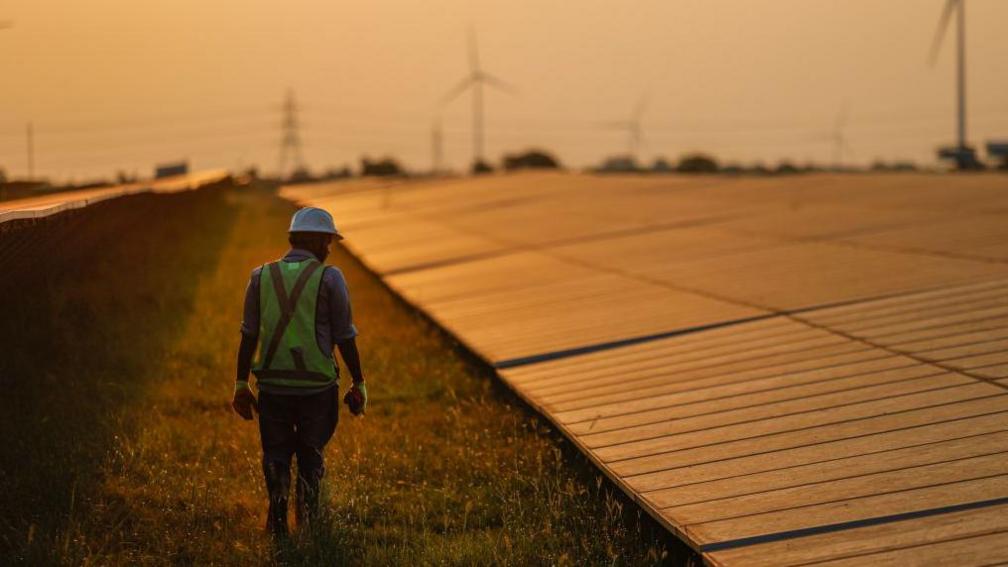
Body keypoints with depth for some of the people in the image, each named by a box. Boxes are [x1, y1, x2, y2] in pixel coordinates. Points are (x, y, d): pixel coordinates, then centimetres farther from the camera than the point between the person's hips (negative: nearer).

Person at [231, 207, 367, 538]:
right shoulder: (329, 278, -6)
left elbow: (249, 335, 3)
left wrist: (241, 384, 8)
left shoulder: (261, 277, 2)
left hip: (273, 384, 2)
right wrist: (359, 383, 4)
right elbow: (345, 338, -5)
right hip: (317, 384, -2)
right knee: (311, 455, 16)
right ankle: (308, 521, 14)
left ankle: (277, 521, 0)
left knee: (276, 454, 15)